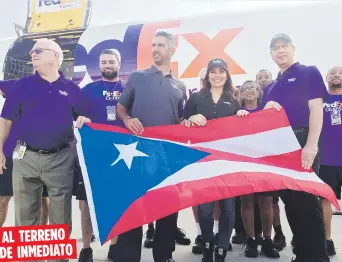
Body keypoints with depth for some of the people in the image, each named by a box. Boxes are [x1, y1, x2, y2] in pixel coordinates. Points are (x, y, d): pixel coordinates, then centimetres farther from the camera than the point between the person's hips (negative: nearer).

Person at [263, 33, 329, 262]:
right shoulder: (270, 87, 19)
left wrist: (311, 144, -18)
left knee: (307, 200, -5)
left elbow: (316, 109, -7)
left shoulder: (309, 73, 3)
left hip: (302, 142, -6)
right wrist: (267, 109, -5)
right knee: (290, 201, 9)